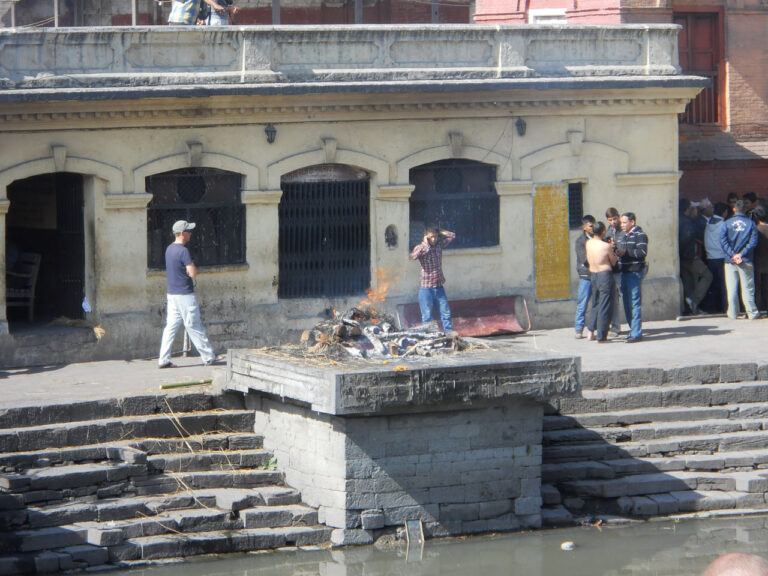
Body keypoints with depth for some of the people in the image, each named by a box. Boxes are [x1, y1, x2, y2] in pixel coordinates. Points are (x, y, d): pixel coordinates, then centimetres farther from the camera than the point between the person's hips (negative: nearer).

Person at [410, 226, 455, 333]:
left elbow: (452, 236, 16)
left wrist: (439, 232, 4)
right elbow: (413, 256, -31)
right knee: (427, 316, 1)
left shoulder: (439, 245, 5)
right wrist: (425, 244, -23)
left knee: (445, 312, 7)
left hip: (439, 286, 5)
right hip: (426, 288, -5)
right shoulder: (420, 248, -9)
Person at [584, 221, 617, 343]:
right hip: (605, 275, -6)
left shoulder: (589, 243, 1)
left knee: (595, 305, 21)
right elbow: (614, 262, -3)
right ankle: (601, 336, 2)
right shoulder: (606, 246, -15)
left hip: (593, 275, 6)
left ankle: (591, 332, 21)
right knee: (605, 307, 0)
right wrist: (614, 251, 14)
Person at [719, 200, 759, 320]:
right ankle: (751, 313, 2)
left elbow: (723, 240, -7)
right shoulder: (750, 223, 2)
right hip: (746, 261, 0)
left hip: (730, 261, 0)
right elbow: (753, 241, -6)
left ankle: (733, 313, 4)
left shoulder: (727, 223, 2)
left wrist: (732, 254, -9)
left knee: (731, 288, 4)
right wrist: (741, 254, -7)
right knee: (747, 287, 4)